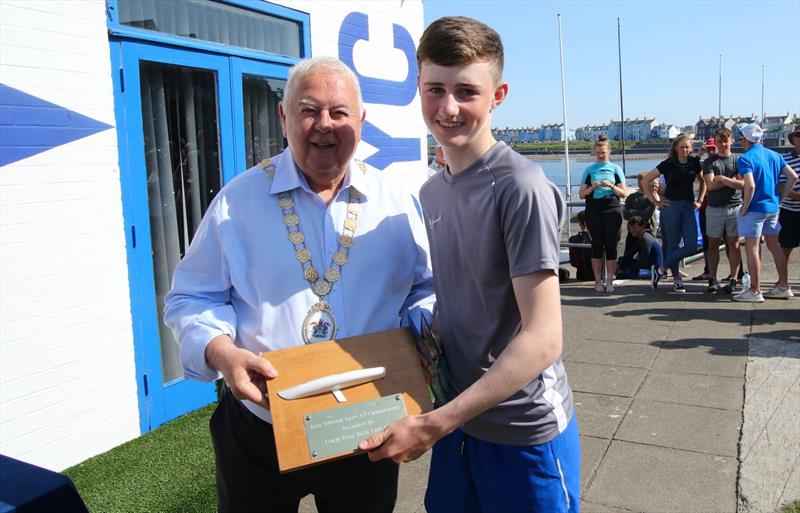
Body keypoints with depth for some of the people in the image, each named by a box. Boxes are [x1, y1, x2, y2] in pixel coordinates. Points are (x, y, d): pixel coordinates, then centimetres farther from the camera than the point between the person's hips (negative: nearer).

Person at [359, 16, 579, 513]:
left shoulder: (521, 187, -20)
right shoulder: (432, 191, 2)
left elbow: (542, 340, -23)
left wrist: (435, 424, -24)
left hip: (525, 432, -6)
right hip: (459, 418, 7)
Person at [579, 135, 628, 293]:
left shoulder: (615, 169, 8)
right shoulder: (589, 170, 9)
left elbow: (624, 193, 4)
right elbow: (581, 194, 6)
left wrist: (611, 186, -12)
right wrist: (592, 187, -12)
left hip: (612, 210, 0)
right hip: (593, 210, 0)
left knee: (611, 245, -2)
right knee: (597, 244, 1)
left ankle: (609, 281, 3)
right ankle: (598, 281, 6)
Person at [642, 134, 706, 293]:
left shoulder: (695, 163, 5)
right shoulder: (668, 164, -4)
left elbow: (704, 182, 21)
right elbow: (645, 181, -2)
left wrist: (699, 200, 10)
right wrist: (656, 200, -4)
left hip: (688, 206, 3)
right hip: (671, 206, -3)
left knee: (691, 246, -7)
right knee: (673, 244, 0)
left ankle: (661, 270, 6)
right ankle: (677, 280, 14)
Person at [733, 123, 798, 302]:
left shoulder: (745, 159, -14)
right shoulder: (774, 155, 9)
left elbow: (750, 186, -25)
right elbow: (793, 177, 9)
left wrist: (744, 208, -14)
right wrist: (780, 198, 12)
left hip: (754, 209, -7)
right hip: (773, 207, 8)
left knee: (751, 249, -1)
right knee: (774, 246, 16)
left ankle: (755, 291, 3)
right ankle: (783, 287, 22)